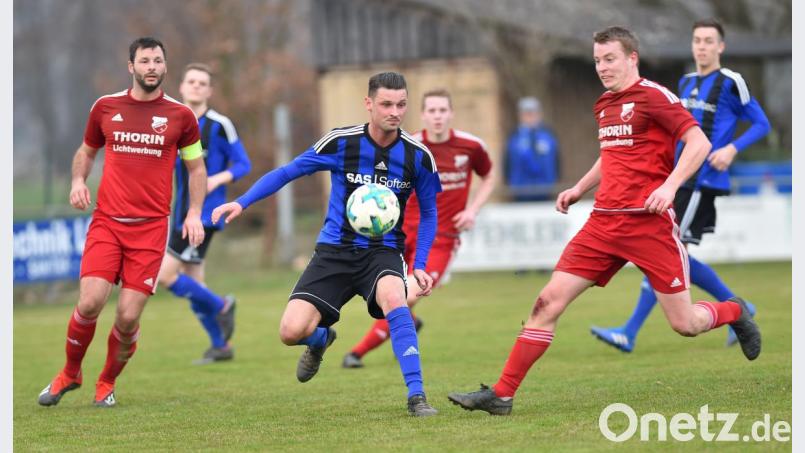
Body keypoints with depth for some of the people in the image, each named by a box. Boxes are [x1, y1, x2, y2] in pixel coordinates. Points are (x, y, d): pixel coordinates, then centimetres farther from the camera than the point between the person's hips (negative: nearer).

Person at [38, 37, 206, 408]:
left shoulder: (180, 115, 4)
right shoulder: (106, 107, 7)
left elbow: (196, 168, 13)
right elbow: (86, 150, 22)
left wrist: (194, 214, 0)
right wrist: (78, 180, 2)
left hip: (151, 227, -1)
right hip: (107, 221, 1)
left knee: (128, 317, -7)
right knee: (90, 304, -14)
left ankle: (107, 383, 19)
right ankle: (70, 374, 12)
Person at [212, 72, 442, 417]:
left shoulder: (418, 156, -5)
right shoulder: (341, 143, -9)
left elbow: (428, 213, 10)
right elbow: (288, 172, 2)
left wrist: (419, 266, -1)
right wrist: (242, 203, -9)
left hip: (383, 251, 0)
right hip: (335, 250, 0)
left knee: (393, 298, -36)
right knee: (292, 332, -15)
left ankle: (416, 396, -30)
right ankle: (321, 340, 26)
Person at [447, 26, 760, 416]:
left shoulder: (653, 96, -8)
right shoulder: (604, 105, 15)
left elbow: (699, 142, -15)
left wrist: (669, 186, -26)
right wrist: (580, 188, 20)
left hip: (649, 222, -6)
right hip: (605, 221, 6)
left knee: (684, 324, -2)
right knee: (548, 302, -5)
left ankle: (734, 312, 34)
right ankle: (502, 395, -5)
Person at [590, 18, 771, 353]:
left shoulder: (730, 83, -6)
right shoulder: (686, 82, 16)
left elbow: (761, 124, -3)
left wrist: (732, 149, -17)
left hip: (703, 182, -8)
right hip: (679, 180, 8)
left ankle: (629, 334, -11)